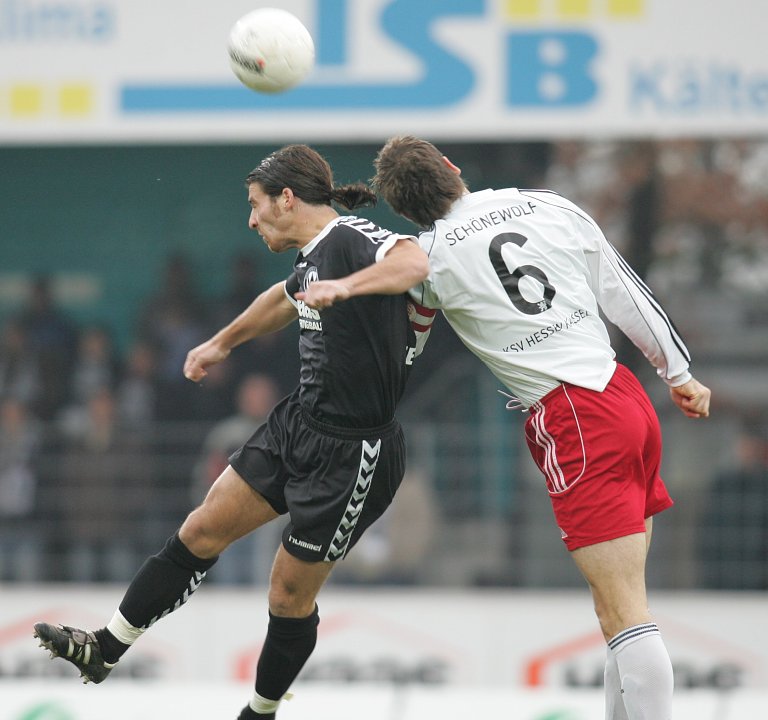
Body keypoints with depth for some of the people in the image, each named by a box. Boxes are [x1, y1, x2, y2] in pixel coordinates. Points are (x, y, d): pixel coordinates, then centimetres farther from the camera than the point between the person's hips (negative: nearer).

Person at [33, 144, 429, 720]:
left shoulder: (353, 241, -20)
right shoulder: (312, 257, 8)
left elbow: (416, 263, -42)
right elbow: (285, 299, 32)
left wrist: (346, 287, -49)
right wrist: (223, 343, 47)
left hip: (353, 454, -8)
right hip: (299, 424, 8)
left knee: (290, 595, 6)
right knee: (202, 532, 9)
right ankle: (105, 651, 19)